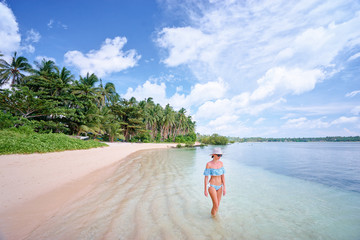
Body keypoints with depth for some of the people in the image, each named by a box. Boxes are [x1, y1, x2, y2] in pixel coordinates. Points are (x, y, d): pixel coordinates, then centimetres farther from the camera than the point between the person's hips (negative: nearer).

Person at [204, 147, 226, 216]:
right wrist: (205, 190, -8)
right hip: (212, 186, -5)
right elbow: (206, 178, -12)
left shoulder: (221, 163, -2)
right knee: (216, 206, -5)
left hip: (219, 186, 5)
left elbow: (223, 176, 2)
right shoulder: (208, 164, -17)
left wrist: (224, 187, 0)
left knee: (217, 205, 15)